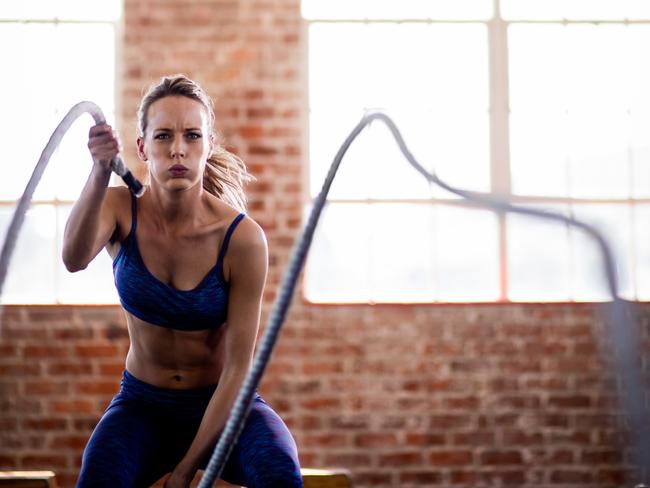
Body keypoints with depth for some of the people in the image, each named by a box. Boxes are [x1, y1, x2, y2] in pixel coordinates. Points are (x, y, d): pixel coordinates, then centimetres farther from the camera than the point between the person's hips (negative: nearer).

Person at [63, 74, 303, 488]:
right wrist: (100, 174, -52)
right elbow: (74, 258, -34)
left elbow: (238, 366, -16)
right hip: (142, 404, 1)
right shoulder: (120, 208, -11)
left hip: (222, 402, -1)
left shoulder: (242, 237, -19)